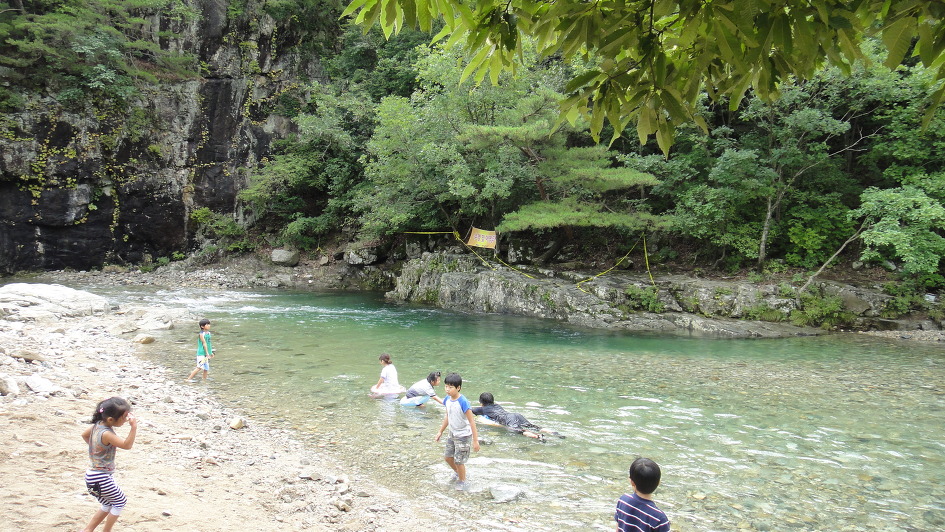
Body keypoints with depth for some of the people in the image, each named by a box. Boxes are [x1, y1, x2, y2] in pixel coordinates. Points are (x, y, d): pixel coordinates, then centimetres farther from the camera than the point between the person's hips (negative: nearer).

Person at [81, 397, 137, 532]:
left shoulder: (97, 425, 2)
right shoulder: (106, 434, -27)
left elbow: (84, 435, 22)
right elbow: (127, 445, -31)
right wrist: (134, 427, -38)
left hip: (93, 475, 10)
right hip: (101, 478, -10)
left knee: (108, 505, 22)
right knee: (120, 501, 8)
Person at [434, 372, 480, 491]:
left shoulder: (463, 402, -27)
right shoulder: (447, 400, -5)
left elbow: (472, 421, -22)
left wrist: (475, 441, -21)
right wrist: (440, 432, 17)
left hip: (463, 435, -7)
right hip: (452, 433, 7)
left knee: (459, 460, 1)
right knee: (447, 456, 18)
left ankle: (462, 482, 25)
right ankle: (457, 472, 45)